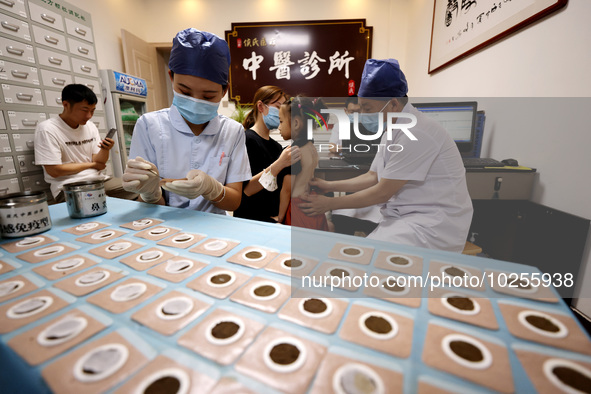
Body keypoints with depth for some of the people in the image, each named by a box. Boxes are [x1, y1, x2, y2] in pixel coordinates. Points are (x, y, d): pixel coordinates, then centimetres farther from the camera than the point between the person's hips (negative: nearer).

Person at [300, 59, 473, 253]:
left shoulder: (416, 133, -20)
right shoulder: (392, 131, 11)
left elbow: (382, 192, -19)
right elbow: (373, 177, 14)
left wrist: (330, 203, -12)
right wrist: (329, 186, 6)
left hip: (435, 223, -8)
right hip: (403, 215, 8)